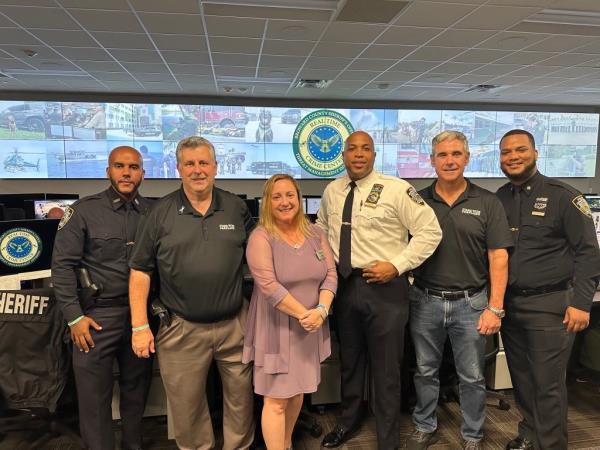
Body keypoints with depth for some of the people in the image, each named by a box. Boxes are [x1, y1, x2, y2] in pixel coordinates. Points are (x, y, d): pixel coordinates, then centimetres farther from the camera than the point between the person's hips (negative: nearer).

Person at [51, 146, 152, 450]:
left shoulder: (152, 212, 3)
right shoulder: (83, 211, -5)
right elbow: (62, 265, -7)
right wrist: (74, 316, -10)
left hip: (139, 313, 3)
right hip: (97, 315, -3)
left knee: (137, 389, 16)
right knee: (94, 395, 6)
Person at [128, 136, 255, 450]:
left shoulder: (236, 208, 2)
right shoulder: (161, 212, -3)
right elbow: (140, 270, -1)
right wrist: (139, 326, -5)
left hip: (234, 325, 2)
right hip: (182, 329, -1)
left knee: (240, 400, 16)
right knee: (187, 407, 15)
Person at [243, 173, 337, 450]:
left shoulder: (315, 234, 5)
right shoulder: (261, 237, -11)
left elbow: (331, 274, 1)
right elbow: (269, 286, -19)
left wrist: (321, 310, -14)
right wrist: (303, 313, -19)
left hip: (309, 328, 5)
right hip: (277, 328, -5)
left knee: (297, 393, 18)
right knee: (276, 400, 1)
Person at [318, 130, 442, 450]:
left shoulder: (396, 189, -10)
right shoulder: (332, 191, 6)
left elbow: (430, 231, -10)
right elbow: (321, 230, 22)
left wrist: (397, 265, -15)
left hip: (384, 286, -5)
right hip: (344, 285, 5)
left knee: (385, 368, 8)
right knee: (349, 360, 22)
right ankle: (348, 420, 47)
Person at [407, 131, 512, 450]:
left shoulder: (488, 203, -2)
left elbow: (498, 257, -4)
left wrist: (495, 307, -9)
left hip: (470, 303, -1)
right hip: (425, 301, 2)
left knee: (472, 377, 12)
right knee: (425, 372, 16)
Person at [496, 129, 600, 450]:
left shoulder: (562, 196, -6)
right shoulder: (498, 199, 7)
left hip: (549, 305, -4)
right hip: (509, 304, 5)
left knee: (548, 385, 3)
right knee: (521, 379, 17)